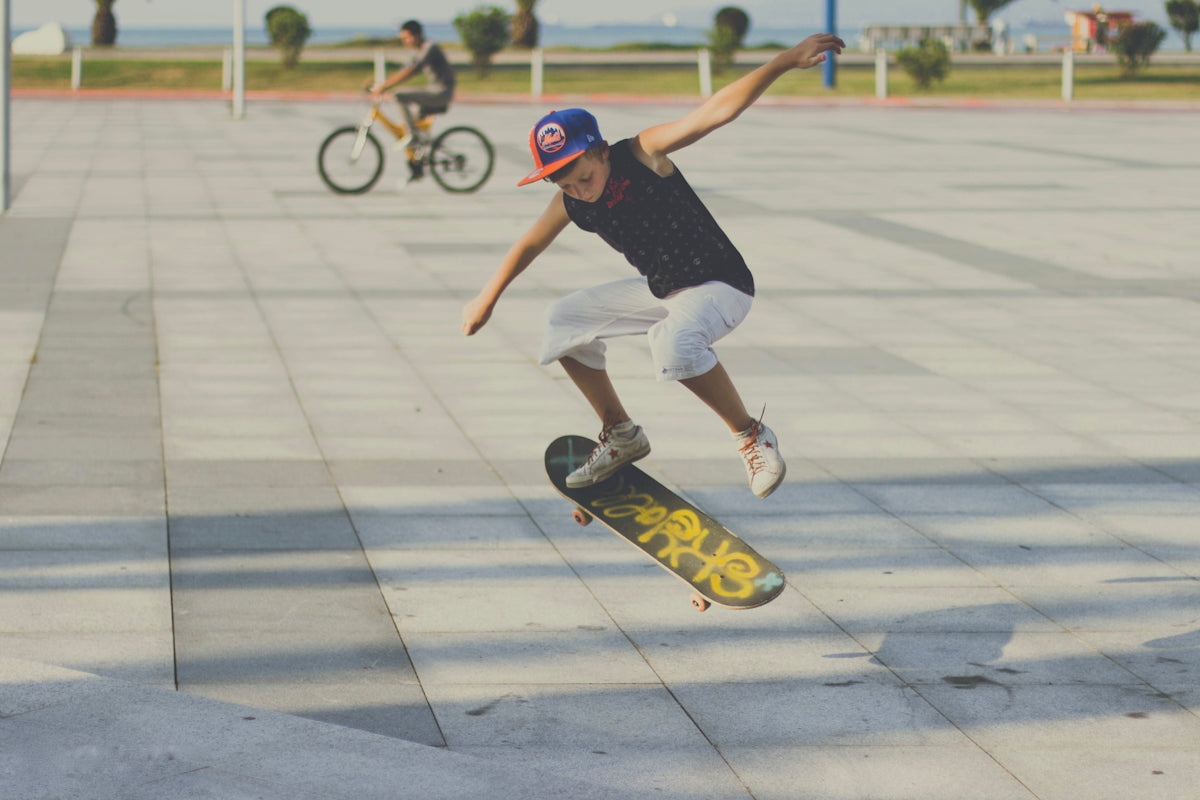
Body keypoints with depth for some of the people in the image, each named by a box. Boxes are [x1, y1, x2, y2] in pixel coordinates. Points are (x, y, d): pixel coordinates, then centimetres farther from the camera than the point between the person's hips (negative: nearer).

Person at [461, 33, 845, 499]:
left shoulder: (642, 155, -23)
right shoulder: (569, 206, -8)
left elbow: (717, 111, -32)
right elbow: (529, 245, 12)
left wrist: (788, 60, -40)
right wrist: (487, 300, 22)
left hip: (720, 287, -7)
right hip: (659, 289, 7)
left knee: (673, 342, -37)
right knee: (564, 322, 9)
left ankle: (751, 436, -17)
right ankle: (621, 435, 22)